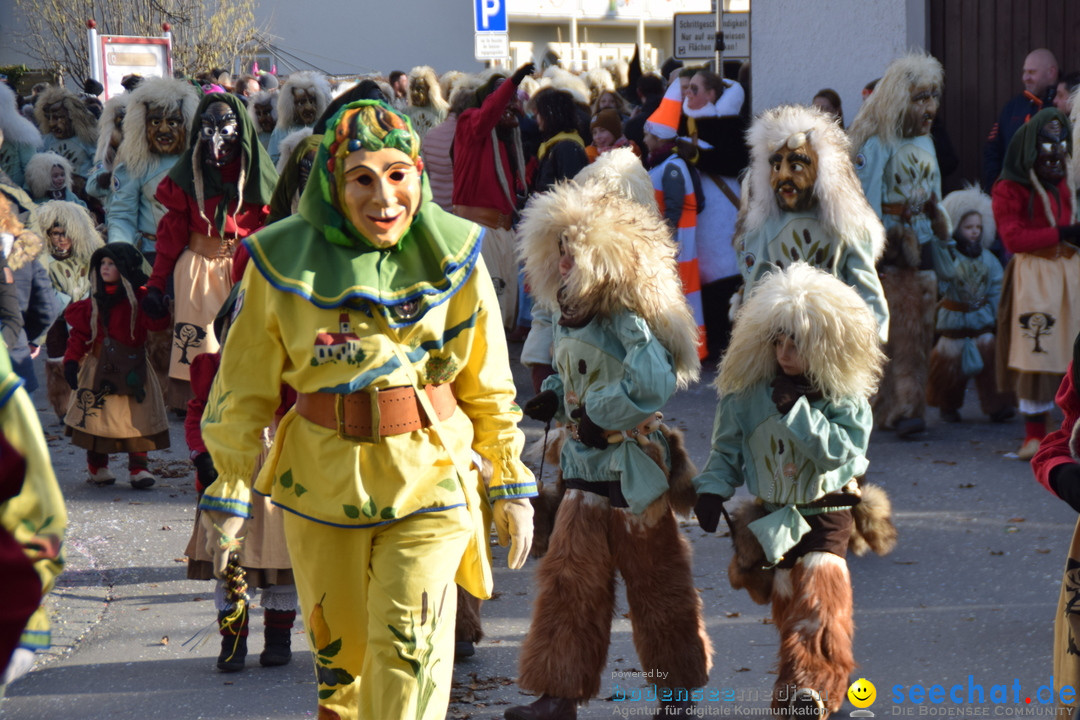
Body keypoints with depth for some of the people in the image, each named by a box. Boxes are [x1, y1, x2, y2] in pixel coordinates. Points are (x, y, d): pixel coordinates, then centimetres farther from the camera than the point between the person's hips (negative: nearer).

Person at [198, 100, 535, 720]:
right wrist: (229, 489, 4)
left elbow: (488, 383, 7)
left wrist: (510, 483, 10)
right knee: (339, 645, 14)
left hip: (430, 478, -1)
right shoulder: (286, 262, -5)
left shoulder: (452, 256, -2)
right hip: (323, 480, 1)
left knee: (409, 647, -11)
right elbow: (246, 386, 4)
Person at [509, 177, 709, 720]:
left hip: (632, 473, -8)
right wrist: (555, 398, 1)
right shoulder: (568, 318, 6)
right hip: (586, 473, 8)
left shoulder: (626, 322, -21)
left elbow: (655, 383, -34)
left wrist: (602, 418, -24)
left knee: (653, 583, 6)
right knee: (569, 579, 7)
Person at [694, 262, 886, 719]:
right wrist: (713, 490, -9)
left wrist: (797, 409, -30)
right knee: (785, 601, 13)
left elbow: (839, 450, -27)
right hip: (771, 516, 3)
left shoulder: (846, 399, -13)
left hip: (825, 512, -3)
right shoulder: (749, 393, -7)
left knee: (819, 595, -17)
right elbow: (727, 449, 4)